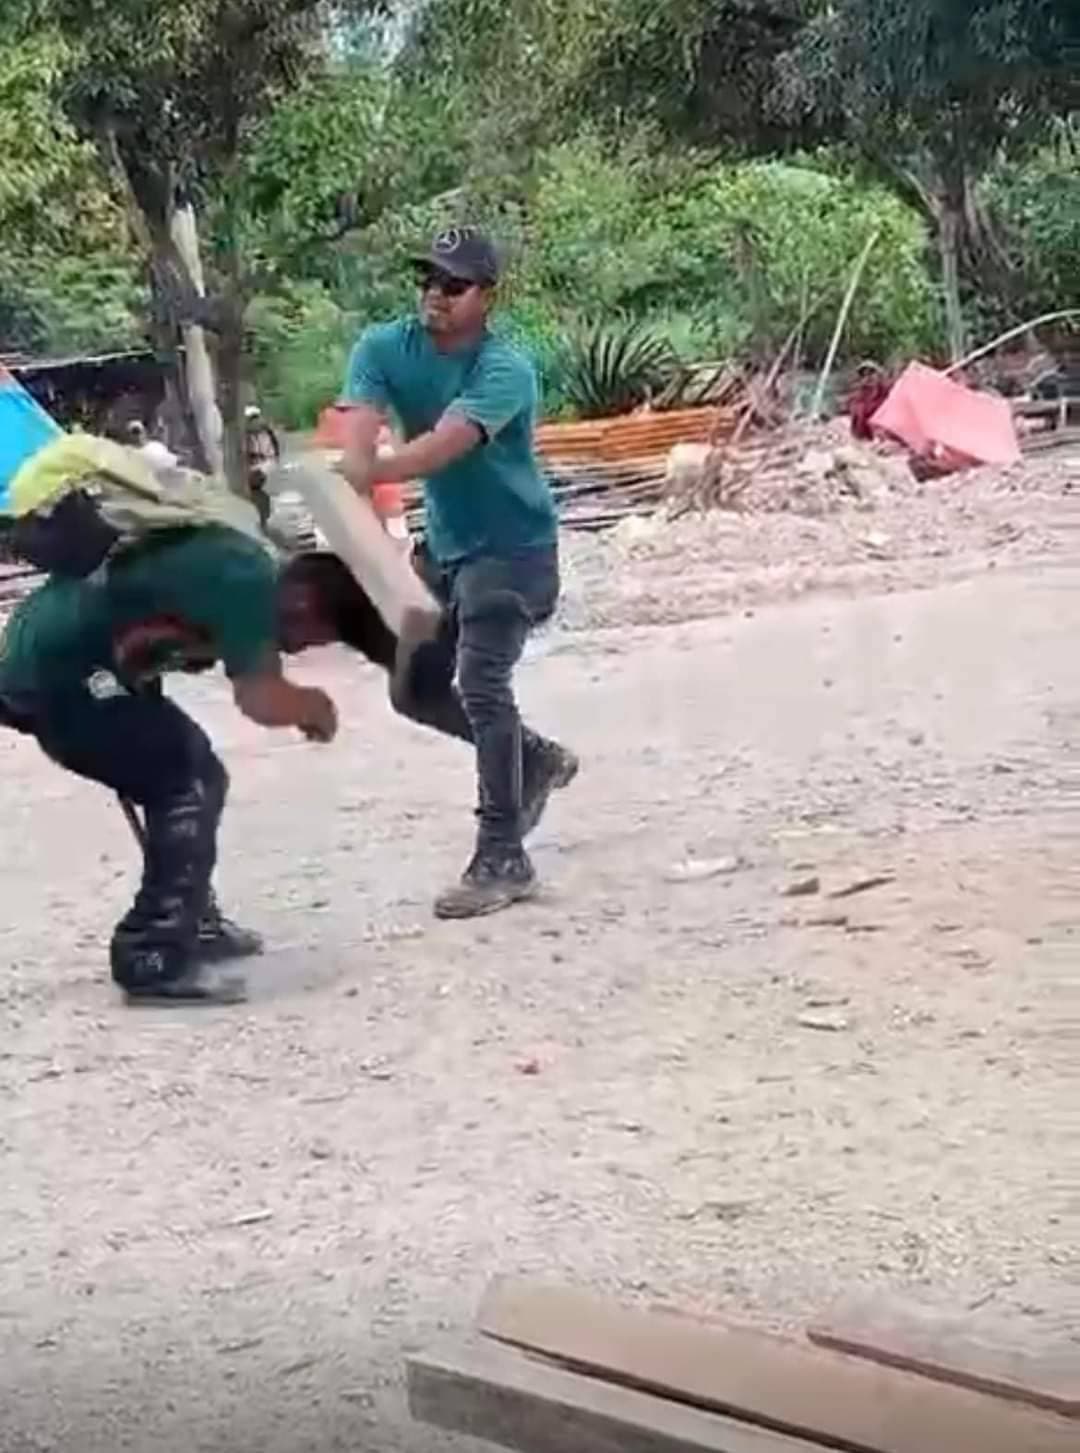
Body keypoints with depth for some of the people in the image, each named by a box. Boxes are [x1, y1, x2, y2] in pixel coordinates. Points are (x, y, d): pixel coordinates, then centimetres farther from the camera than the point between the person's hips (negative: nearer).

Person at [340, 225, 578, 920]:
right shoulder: (384, 348, -8)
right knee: (414, 688, 12)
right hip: (445, 544, 7)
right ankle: (536, 759, 35)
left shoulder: (505, 370, -24)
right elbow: (360, 435, -24)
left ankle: (503, 859, -13)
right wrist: (359, 498, -43)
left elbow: (445, 443, -40)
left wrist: (367, 475, -55)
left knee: (480, 682, -21)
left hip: (513, 547, -7)